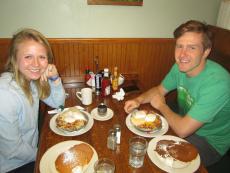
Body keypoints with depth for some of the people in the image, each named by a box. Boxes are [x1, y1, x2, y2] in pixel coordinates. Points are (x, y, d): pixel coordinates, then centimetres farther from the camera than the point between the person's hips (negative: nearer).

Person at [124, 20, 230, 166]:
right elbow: (159, 89, 5)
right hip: (186, 123, 6)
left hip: (210, 142, -6)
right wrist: (139, 100, -16)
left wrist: (161, 105, -15)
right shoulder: (181, 66, -10)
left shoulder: (217, 83, -34)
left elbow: (182, 130, -33)